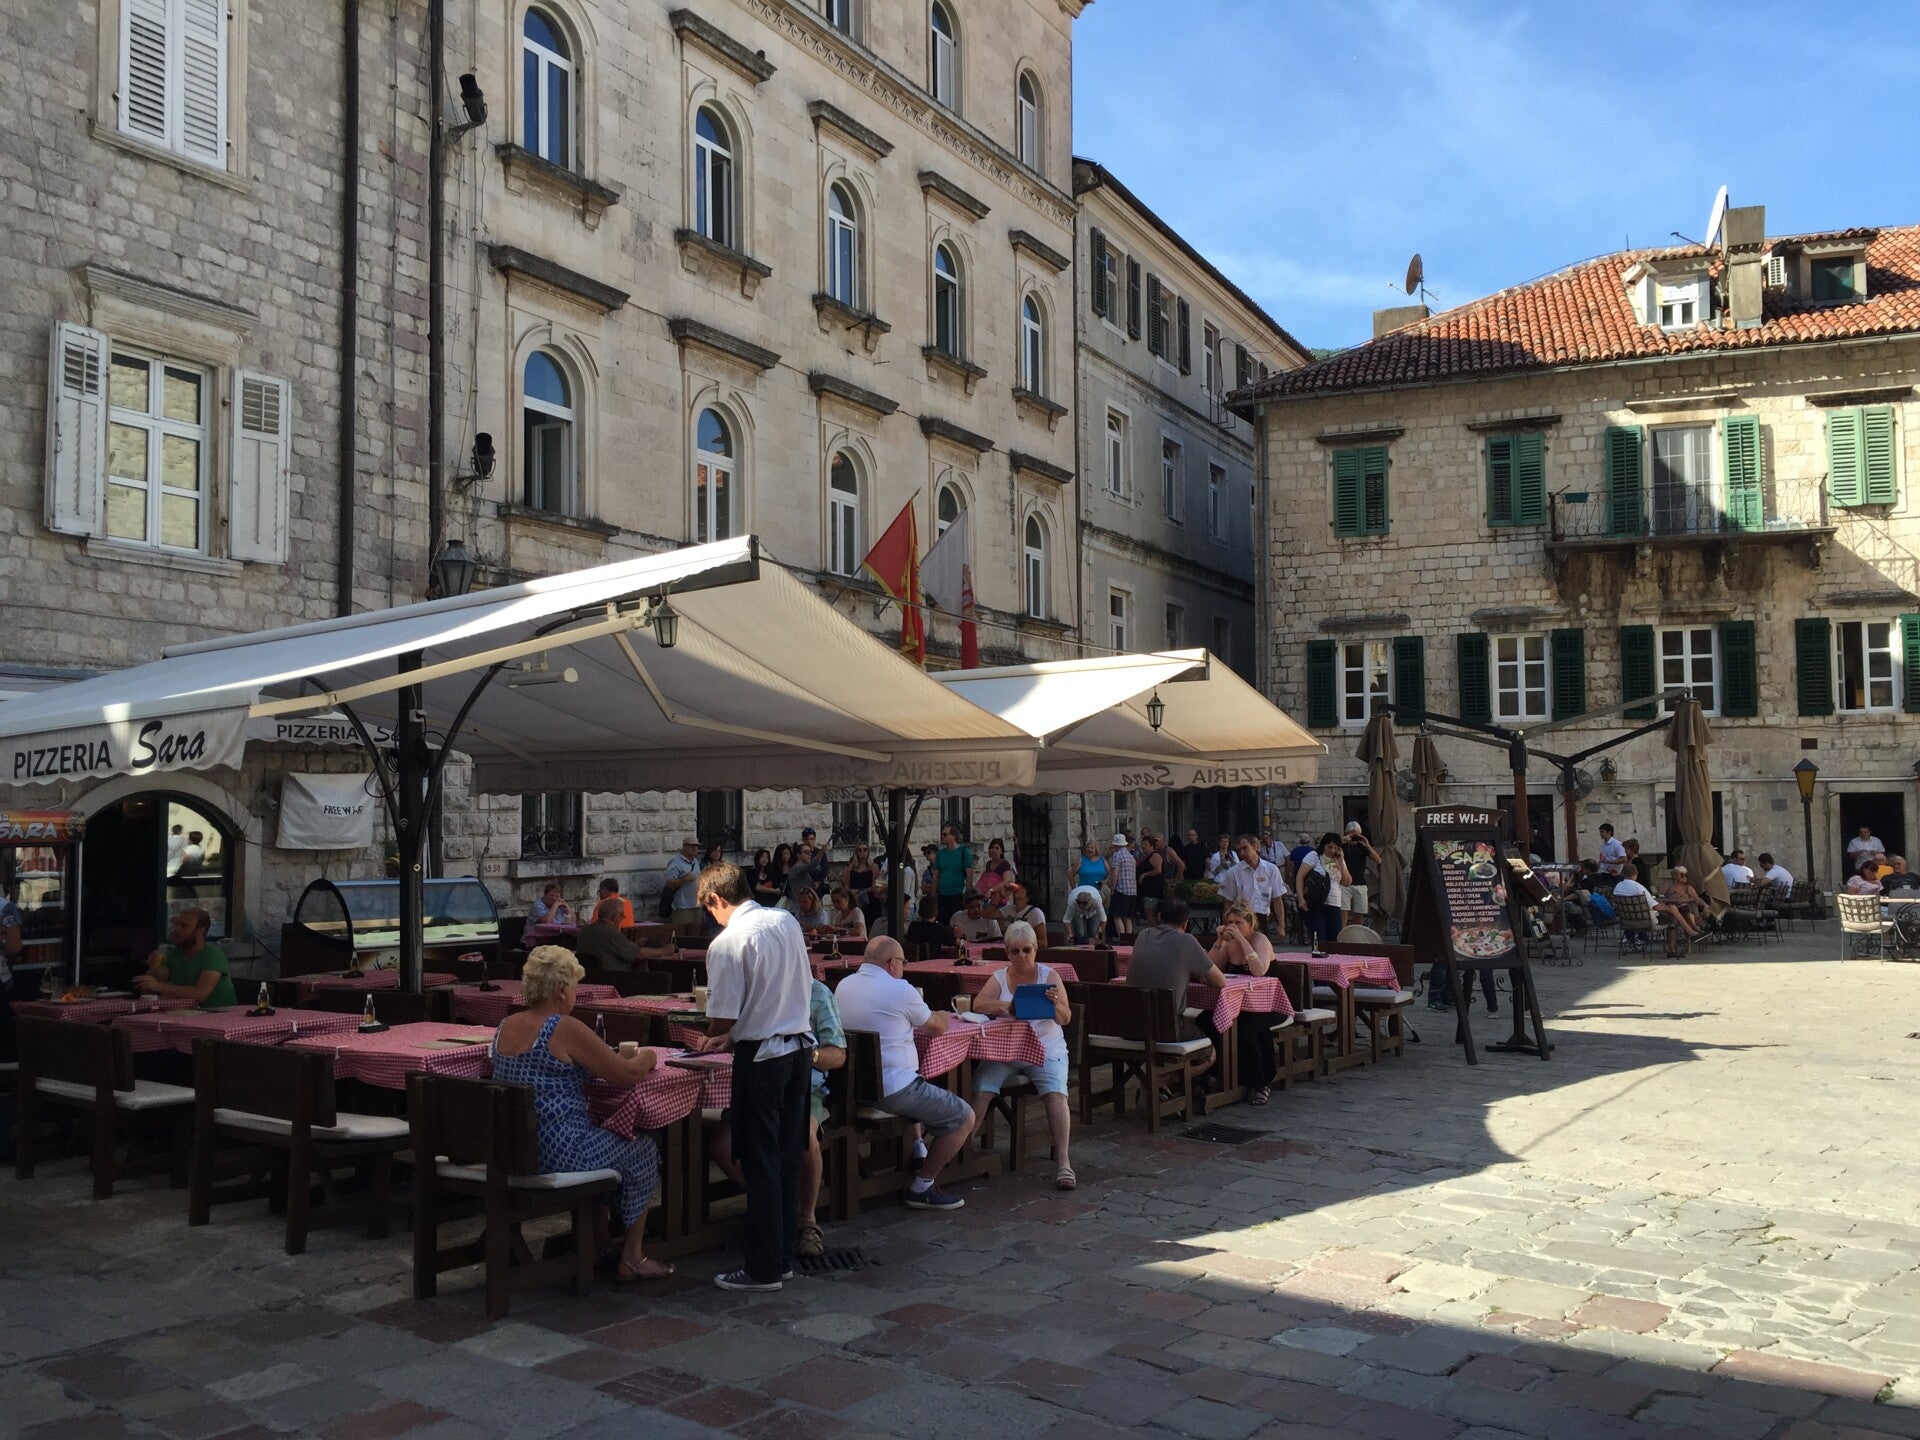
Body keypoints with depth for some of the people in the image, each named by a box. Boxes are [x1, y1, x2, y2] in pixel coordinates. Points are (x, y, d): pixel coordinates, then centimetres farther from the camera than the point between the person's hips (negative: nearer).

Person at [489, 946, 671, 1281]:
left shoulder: (506, 1026, 6)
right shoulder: (565, 1029, -18)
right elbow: (628, 1073, -15)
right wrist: (646, 1058, 8)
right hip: (555, 1155, -8)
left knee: (606, 1139, 31)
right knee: (643, 1151, 14)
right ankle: (631, 1259, 22)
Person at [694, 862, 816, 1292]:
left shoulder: (728, 942, -16)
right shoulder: (787, 922, 5)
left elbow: (723, 1018, -16)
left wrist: (718, 1036, 8)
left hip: (761, 1057, -7)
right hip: (799, 1046, 7)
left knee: (760, 1163, 3)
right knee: (788, 1157, 15)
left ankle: (764, 1269, 11)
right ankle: (784, 1254, 24)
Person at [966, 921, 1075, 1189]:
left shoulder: (1049, 975, 4)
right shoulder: (999, 978, 9)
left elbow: (1065, 1018, -5)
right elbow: (978, 1004, -8)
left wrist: (1056, 1005, -28)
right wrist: (1007, 1007, -26)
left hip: (1046, 1049, -1)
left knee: (1055, 1093, -26)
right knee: (980, 1090, -24)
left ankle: (1063, 1161, -27)